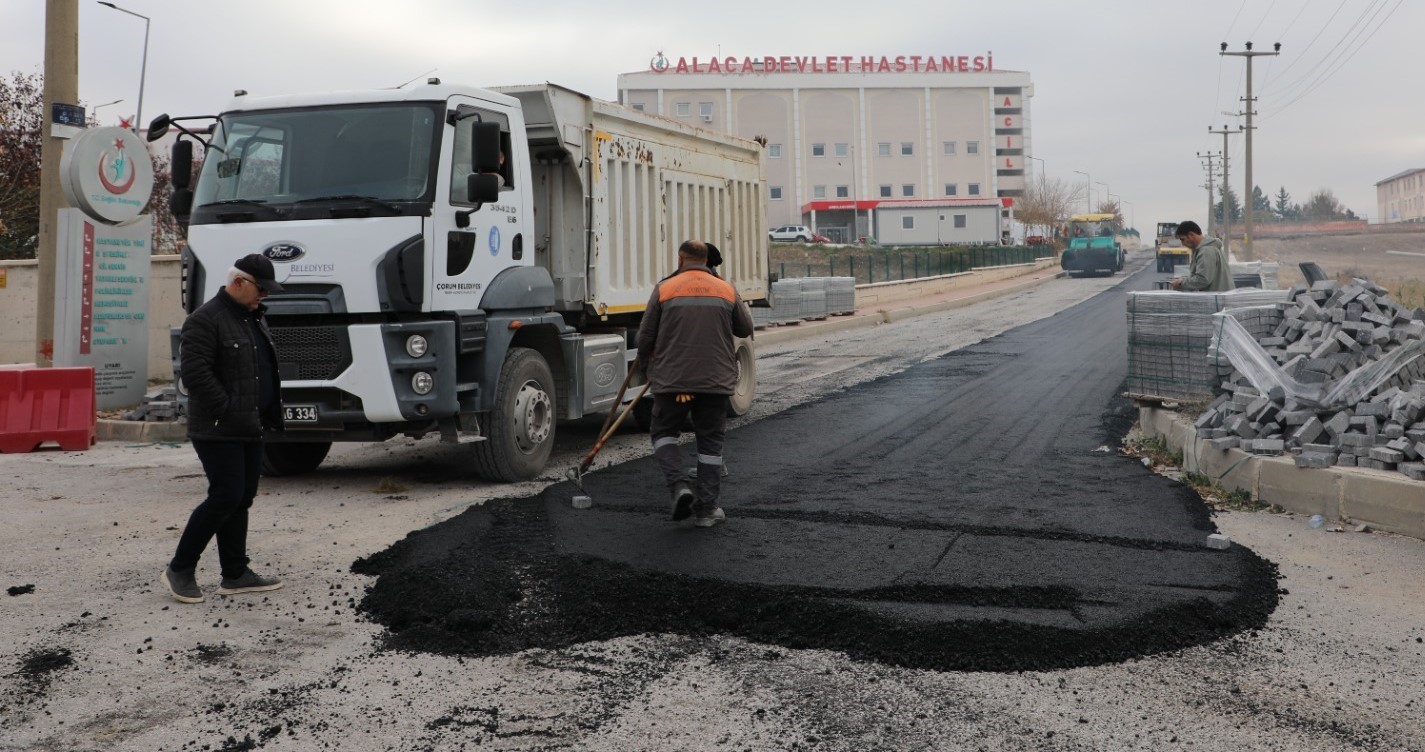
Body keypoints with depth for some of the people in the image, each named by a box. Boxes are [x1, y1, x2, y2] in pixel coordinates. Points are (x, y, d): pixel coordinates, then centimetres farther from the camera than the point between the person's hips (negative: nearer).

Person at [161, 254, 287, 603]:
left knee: (241, 499, 10)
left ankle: (235, 574, 17)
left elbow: (266, 368, 24)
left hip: (251, 430, 9)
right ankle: (180, 569, 3)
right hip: (219, 431, -9)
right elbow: (195, 373, -21)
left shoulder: (254, 318, 17)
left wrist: (268, 414, 13)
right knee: (226, 497, -10)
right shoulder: (206, 319, -13)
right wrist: (229, 410, -20)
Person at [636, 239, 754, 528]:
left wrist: (644, 360, 21)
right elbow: (745, 329, 14)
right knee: (710, 441, 10)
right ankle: (706, 509, 11)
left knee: (664, 432, 15)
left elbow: (646, 336, 1)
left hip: (672, 379, -2)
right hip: (715, 381, 2)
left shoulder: (664, 289, -2)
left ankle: (679, 486, -6)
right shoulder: (727, 290, 4)